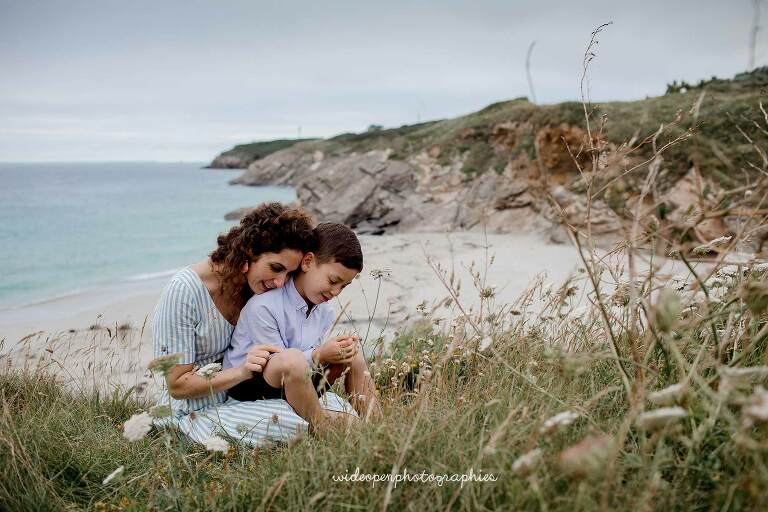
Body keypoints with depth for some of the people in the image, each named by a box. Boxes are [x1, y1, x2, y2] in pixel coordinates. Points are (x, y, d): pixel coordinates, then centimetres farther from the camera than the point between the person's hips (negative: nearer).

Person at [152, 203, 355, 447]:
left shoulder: (256, 284, -1)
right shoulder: (184, 291, -21)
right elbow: (177, 385, -17)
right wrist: (242, 371, -31)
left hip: (241, 396, 7)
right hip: (197, 411, -6)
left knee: (337, 406, -14)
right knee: (299, 422, -29)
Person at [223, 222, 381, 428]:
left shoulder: (325, 311, 2)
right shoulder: (262, 307, -23)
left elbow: (316, 358, 5)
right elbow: (277, 362, -22)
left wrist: (336, 352, -17)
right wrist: (319, 355, -34)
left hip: (294, 383, 8)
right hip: (246, 387, -7)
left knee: (353, 354, -5)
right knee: (292, 359, -39)